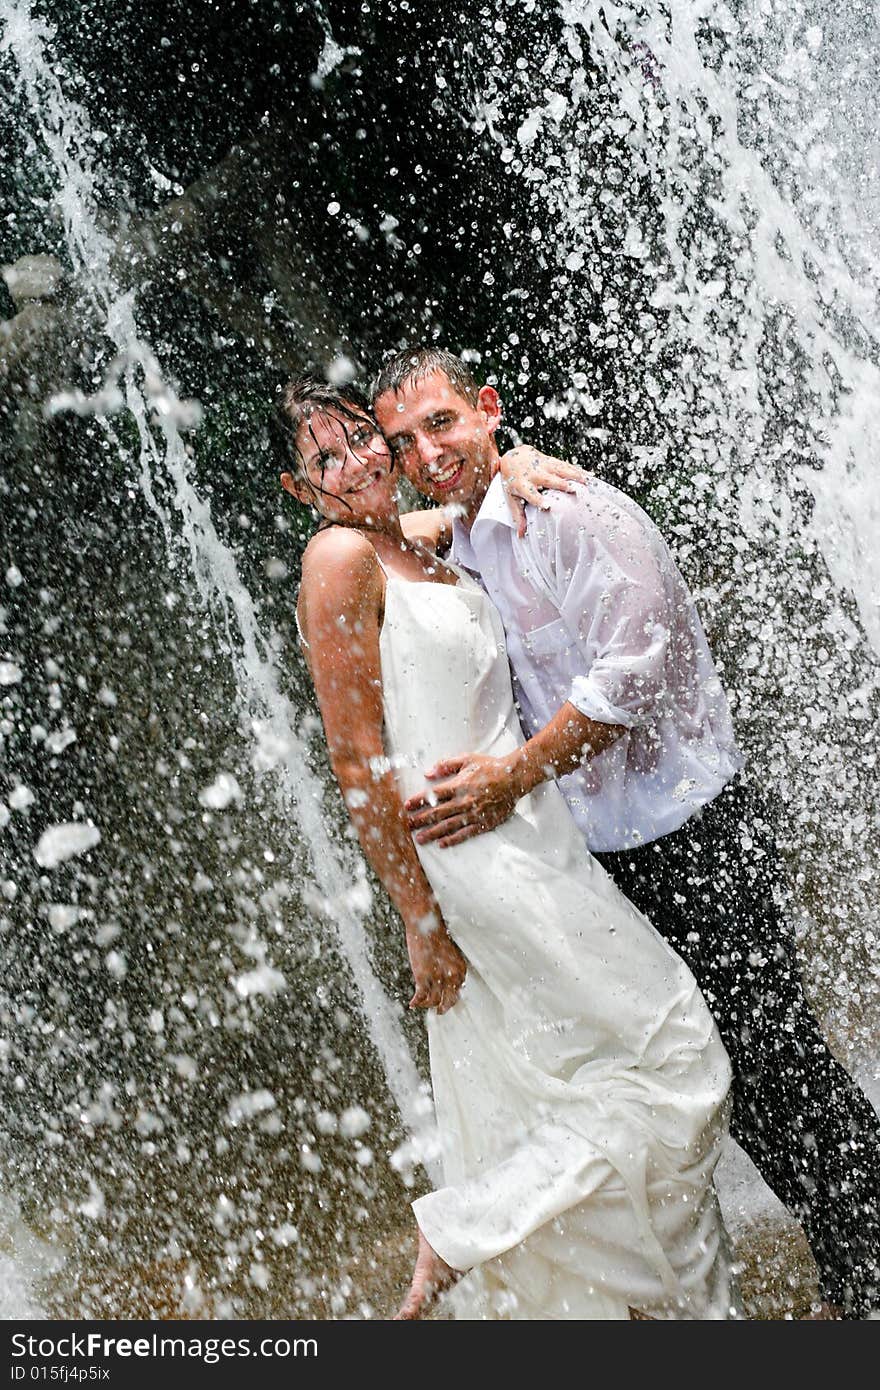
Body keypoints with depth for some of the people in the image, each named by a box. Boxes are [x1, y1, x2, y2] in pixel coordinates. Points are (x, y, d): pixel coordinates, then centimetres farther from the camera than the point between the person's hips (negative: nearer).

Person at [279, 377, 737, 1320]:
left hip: (527, 842, 8)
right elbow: (356, 758, -18)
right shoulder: (340, 558, -14)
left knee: (535, 1100, 16)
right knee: (671, 1062, -2)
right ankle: (456, 1236, 4)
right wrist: (418, 916, -18)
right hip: (471, 861, -8)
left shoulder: (418, 545, 10)